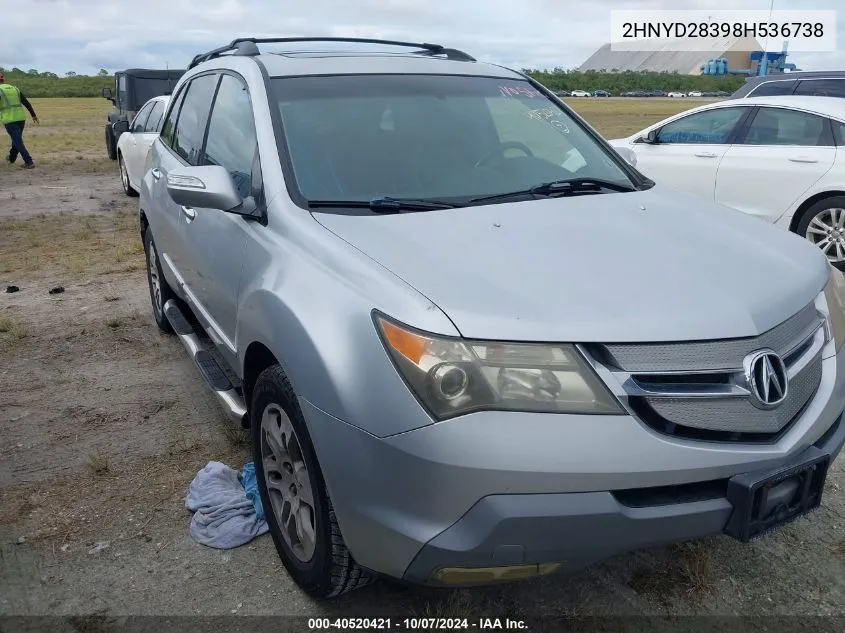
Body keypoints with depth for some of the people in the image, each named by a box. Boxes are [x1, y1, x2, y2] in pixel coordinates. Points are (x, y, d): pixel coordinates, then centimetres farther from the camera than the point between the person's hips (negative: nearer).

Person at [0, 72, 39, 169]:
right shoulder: (15, 89, 12)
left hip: (9, 120, -6)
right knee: (17, 138, 23)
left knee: (18, 142, -5)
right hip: (21, 118, 6)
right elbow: (27, 102, 8)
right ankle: (12, 158, 42)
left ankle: (29, 162, -15)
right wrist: (33, 115, 12)